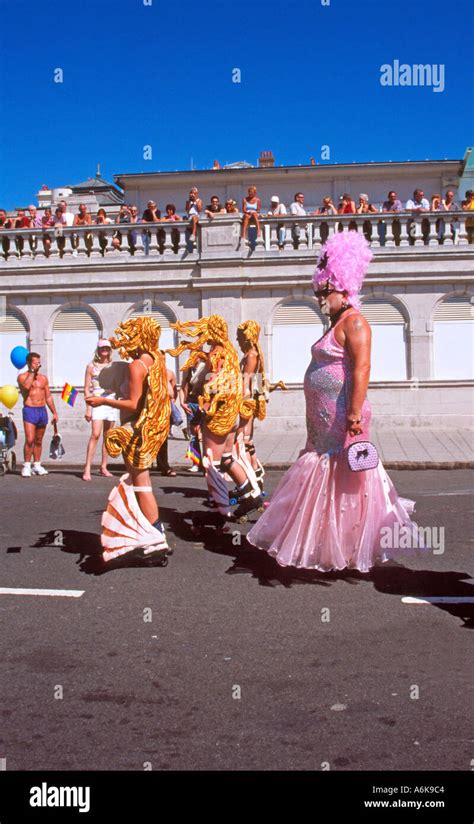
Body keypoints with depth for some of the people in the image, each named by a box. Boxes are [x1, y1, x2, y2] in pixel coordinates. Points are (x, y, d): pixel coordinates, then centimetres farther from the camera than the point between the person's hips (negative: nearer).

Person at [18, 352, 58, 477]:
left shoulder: (43, 378, 15)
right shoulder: (22, 376, 1)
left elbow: (48, 397, 18)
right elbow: (26, 385, -22)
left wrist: (54, 412, 13)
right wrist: (32, 371, -12)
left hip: (42, 411, 5)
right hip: (29, 410, -5)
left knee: (39, 441, 9)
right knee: (29, 440, -14)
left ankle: (37, 465, 16)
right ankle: (27, 466, -7)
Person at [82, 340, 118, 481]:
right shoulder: (91, 366, 4)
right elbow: (87, 388, 1)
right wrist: (88, 408, -5)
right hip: (97, 402, -4)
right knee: (95, 434, -16)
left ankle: (103, 467, 13)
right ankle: (87, 468, -15)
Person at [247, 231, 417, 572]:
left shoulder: (354, 323, -13)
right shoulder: (335, 324, 18)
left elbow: (361, 370, -22)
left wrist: (354, 414, -28)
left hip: (342, 419, -10)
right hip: (324, 419, 10)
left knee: (343, 480, -2)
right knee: (319, 477, 15)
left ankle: (347, 548, 9)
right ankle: (324, 543, 26)